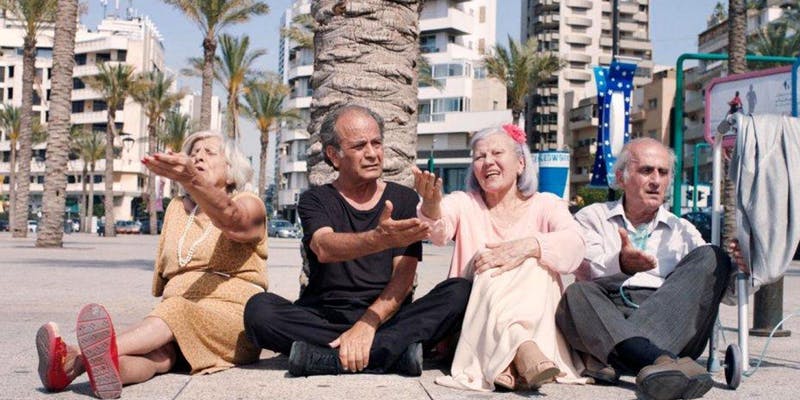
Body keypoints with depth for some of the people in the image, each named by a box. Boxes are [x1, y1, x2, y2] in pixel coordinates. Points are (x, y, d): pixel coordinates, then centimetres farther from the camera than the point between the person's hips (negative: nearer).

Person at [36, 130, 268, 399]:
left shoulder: (249, 204, 3)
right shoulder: (177, 208, 21)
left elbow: (232, 223, -24)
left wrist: (191, 179, -42)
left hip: (231, 316, -4)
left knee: (177, 312, -35)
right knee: (158, 350, -31)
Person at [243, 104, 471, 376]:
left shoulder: (404, 200, 9)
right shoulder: (315, 200, 6)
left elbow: (403, 276, -3)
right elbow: (324, 249, -18)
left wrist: (367, 325, -21)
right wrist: (379, 239, -38)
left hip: (386, 317, 1)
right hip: (324, 317, 0)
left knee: (459, 292, -24)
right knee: (259, 308, -28)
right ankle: (395, 352, -31)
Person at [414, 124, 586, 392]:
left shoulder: (546, 204, 9)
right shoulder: (464, 203, 11)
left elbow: (573, 246, -13)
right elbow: (439, 232, -13)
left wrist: (528, 246, -32)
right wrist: (431, 206, -37)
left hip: (537, 317, 0)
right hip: (475, 319, 0)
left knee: (530, 262, -25)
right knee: (497, 270, -26)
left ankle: (504, 362, -43)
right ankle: (525, 353, -50)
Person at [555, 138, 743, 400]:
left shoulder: (682, 231, 28)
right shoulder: (592, 218, 20)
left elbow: (730, 291, 17)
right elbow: (586, 273, -1)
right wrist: (621, 265, -24)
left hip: (671, 324, 2)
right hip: (607, 315, -2)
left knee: (712, 258, -20)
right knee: (576, 294, -32)